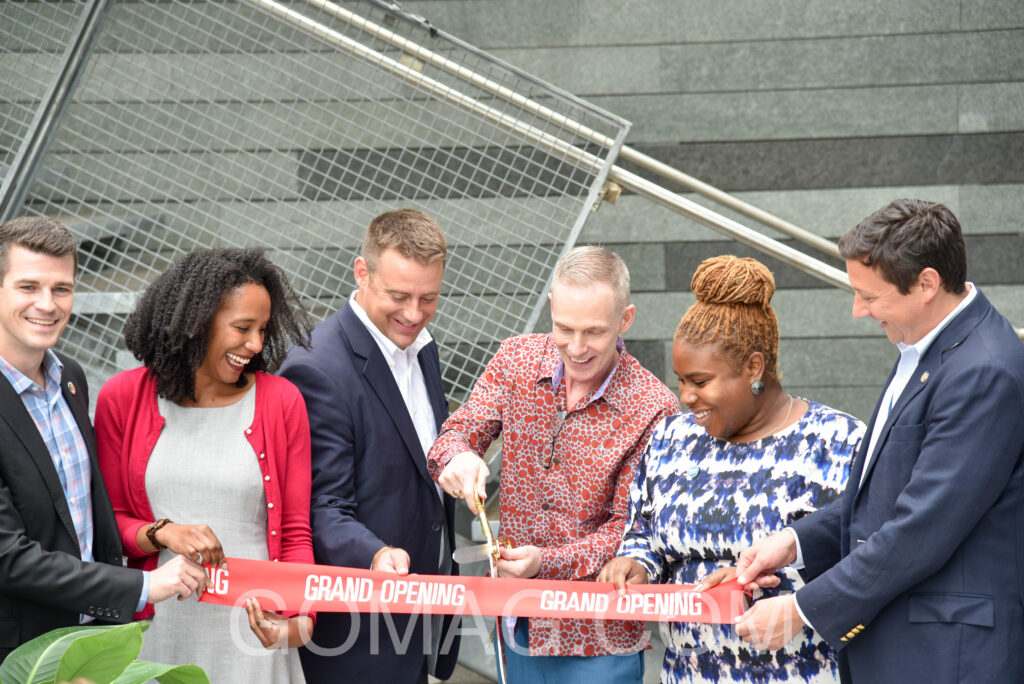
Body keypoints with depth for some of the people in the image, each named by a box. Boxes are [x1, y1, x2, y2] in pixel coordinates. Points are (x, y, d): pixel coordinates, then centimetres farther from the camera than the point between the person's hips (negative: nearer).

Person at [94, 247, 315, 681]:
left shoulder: (281, 401, 0)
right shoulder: (122, 399, 0)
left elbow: (295, 533, 1)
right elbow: (109, 519, 6)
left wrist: (299, 616, -16)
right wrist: (162, 532, -15)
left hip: (254, 628, 0)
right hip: (158, 627, 0)